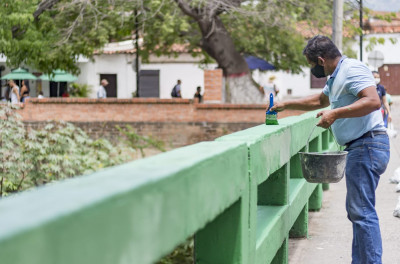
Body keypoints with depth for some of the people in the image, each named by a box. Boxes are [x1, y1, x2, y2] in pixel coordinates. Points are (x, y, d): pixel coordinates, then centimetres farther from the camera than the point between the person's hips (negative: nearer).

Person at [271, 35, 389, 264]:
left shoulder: (352, 70, -13)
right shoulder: (337, 76, 21)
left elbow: (373, 101, -26)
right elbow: (320, 100, 38)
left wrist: (335, 114, -27)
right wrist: (285, 105, 39)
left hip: (367, 146, -11)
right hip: (361, 148, 11)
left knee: (362, 211, -12)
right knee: (357, 210, 14)